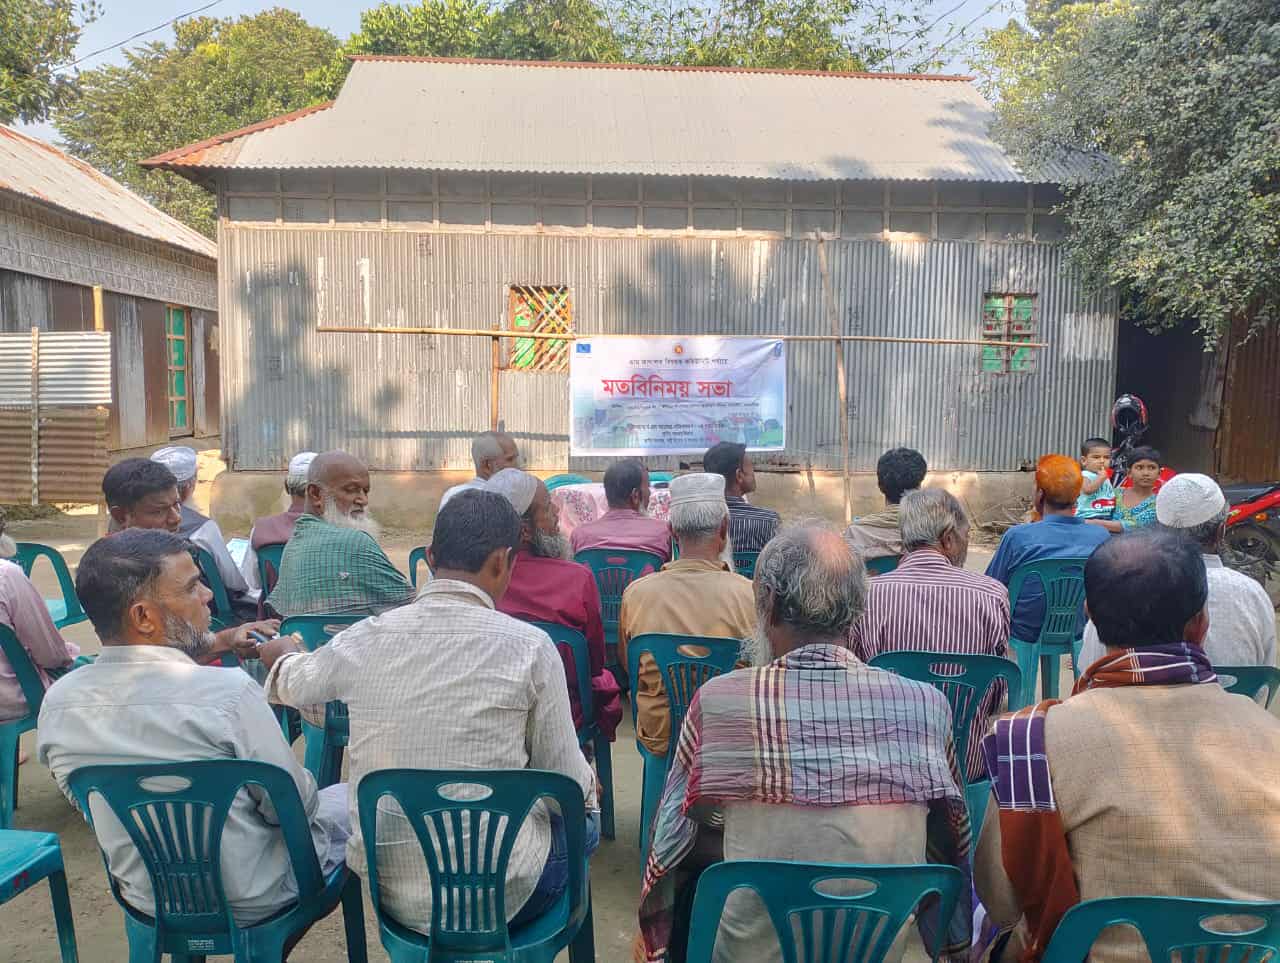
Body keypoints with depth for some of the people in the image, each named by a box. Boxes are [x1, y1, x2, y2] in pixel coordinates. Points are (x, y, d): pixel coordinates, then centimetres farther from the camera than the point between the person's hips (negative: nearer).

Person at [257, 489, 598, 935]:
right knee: (581, 820, 27)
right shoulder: (529, 646, -17)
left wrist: (285, 654, 40)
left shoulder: (365, 638, -7)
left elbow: (295, 683, 16)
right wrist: (587, 789, 16)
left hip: (390, 888, 4)